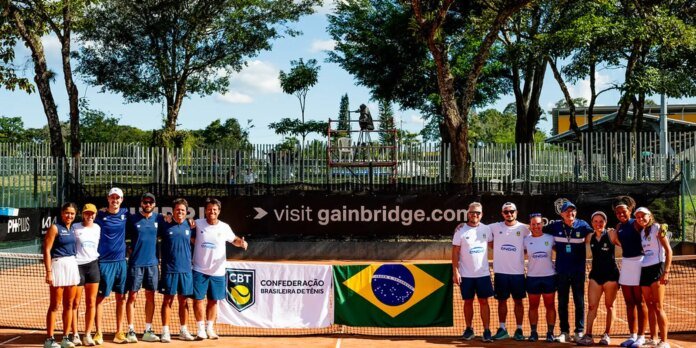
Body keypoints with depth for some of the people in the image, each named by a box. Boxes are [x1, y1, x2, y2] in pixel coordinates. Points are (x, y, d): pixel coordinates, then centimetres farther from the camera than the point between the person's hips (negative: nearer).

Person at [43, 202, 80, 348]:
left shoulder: (73, 229, 13)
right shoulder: (55, 228, -6)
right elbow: (47, 250, -11)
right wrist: (48, 272, -17)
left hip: (72, 265, 6)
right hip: (58, 265, -6)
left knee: (69, 304, 8)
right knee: (54, 305, -2)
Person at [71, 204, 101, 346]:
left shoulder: (97, 228, 9)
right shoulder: (75, 228, -4)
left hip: (93, 265, 4)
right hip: (77, 265, -4)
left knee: (91, 303, 3)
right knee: (75, 303, 2)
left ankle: (88, 335, 9)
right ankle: (75, 335, 10)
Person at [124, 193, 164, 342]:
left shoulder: (159, 219, 5)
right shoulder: (132, 219, 0)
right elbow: (123, 237, 5)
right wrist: (129, 248, -4)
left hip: (153, 263, 3)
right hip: (135, 263, -2)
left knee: (150, 296, 7)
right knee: (132, 296, -2)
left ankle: (148, 330, 14)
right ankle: (131, 330, 3)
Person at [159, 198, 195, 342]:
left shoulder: (189, 225, 6)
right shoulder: (165, 225, -1)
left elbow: (195, 241, 17)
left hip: (185, 269, 3)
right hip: (169, 269, -3)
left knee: (183, 300, 9)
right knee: (168, 299, 2)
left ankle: (183, 331, 19)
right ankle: (165, 331, 8)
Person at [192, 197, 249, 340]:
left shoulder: (225, 227, 1)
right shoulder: (197, 224, -4)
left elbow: (234, 239, 17)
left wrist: (242, 242, -7)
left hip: (217, 271, 2)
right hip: (199, 270, -2)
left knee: (213, 301, 10)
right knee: (198, 299, -2)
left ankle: (210, 328, 23)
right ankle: (201, 329, 9)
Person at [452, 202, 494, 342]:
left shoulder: (486, 229, 3)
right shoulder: (460, 230, -4)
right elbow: (455, 252, -4)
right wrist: (455, 271, -10)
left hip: (483, 273, 1)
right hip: (466, 274, -1)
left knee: (484, 301, 0)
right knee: (468, 301, 7)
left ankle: (487, 330, 3)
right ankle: (469, 329, 18)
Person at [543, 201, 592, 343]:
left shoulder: (582, 225, -3)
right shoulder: (555, 226, -1)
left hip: (578, 271, -1)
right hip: (561, 271, 1)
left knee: (579, 302, 6)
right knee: (562, 303, 6)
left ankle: (579, 331, 15)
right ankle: (564, 332, 14)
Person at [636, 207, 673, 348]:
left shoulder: (657, 228, -4)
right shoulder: (642, 232, 15)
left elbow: (668, 250, -9)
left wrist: (666, 271, -16)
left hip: (657, 268, -7)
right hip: (644, 269, 7)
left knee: (658, 307, -8)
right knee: (650, 306, 7)